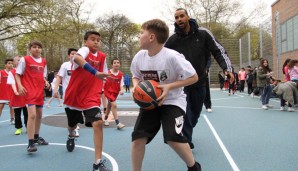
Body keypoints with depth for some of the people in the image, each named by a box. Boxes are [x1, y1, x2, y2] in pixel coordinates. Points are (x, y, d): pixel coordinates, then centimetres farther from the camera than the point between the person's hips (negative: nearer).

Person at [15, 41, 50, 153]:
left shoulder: (43, 61, 10)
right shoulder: (24, 59, -6)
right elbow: (17, 74, -4)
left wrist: (45, 82, 0)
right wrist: (20, 86, -20)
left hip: (40, 91, 7)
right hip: (29, 91, -7)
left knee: (39, 115, 16)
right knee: (32, 115, -19)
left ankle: (36, 137, 35)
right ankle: (30, 143, -15)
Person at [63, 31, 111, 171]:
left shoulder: (102, 56, 2)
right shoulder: (85, 49, -15)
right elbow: (77, 58, -41)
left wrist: (100, 90, 6)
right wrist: (95, 72, -53)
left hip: (91, 97, 2)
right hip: (73, 96, -2)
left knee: (98, 123, -20)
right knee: (72, 124, 19)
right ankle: (71, 137, 60)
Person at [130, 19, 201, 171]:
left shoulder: (172, 56, -21)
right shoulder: (139, 57, -5)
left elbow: (193, 77, -15)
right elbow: (136, 76, 14)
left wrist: (169, 86, -24)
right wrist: (136, 87, -10)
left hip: (172, 101, -5)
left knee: (173, 138, -17)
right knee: (137, 138, -4)